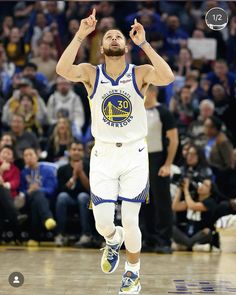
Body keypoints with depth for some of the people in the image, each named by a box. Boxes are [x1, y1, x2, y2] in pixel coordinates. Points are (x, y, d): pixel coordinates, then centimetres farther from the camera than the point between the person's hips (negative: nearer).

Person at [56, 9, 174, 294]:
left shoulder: (140, 74, -7)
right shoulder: (91, 73, -5)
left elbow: (167, 78, -28)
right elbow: (62, 70, -25)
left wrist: (144, 43, -29)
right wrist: (80, 35, -29)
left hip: (135, 156, -1)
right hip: (103, 156, 1)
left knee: (130, 222, 3)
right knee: (102, 224, -1)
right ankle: (113, 241, 37)